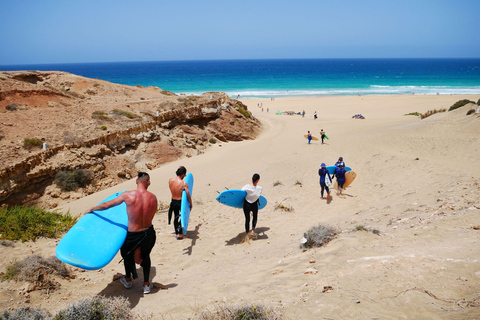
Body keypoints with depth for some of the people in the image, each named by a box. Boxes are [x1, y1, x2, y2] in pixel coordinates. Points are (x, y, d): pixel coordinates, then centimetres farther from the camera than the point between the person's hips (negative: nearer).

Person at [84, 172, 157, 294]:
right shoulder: (153, 198, -9)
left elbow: (106, 205, -5)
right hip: (149, 233, 2)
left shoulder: (128, 195, -16)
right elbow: (150, 217, 2)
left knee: (127, 253, 29)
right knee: (145, 256, 29)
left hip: (134, 235, -2)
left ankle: (128, 280, 50)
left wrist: (91, 209, 12)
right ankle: (146, 285, 39)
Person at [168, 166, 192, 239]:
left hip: (173, 201, 5)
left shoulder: (170, 180, -8)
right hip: (181, 202, -5)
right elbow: (188, 196, -15)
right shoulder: (184, 184, -22)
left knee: (176, 217, 23)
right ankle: (180, 234, 17)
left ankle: (176, 233, 35)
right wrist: (191, 205, 0)